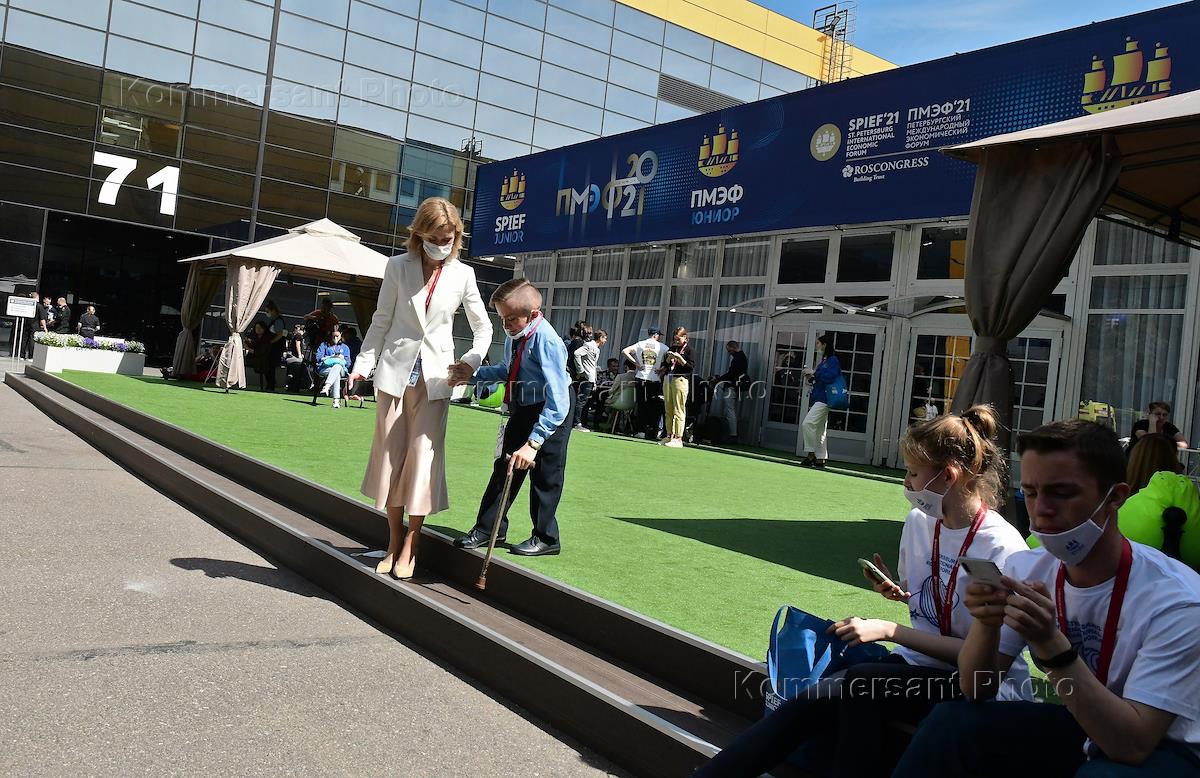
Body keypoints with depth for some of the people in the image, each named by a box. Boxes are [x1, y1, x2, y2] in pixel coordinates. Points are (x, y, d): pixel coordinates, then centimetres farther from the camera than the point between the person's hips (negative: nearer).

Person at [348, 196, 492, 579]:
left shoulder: (463, 274, 1)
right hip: (396, 371, 1)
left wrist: (470, 362, -6)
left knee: (423, 457, -1)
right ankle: (394, 540, 17)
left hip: (435, 376, 0)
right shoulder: (398, 266, 0)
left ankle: (410, 546, 8)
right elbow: (381, 322, 4)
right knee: (390, 455, 4)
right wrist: (363, 365, -4)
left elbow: (483, 328, 10)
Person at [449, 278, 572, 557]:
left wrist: (533, 442, -39)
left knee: (545, 475, 6)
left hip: (552, 412, -8)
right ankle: (488, 528, 29)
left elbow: (557, 402, -35)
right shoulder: (514, 335, -8)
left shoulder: (546, 341, -32)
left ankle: (545, 538, 24)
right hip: (523, 408, 8)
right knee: (504, 465, 15)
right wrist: (475, 374, -1)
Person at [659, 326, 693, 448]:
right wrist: (669, 358, -2)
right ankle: (670, 436, 13)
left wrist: (679, 358, -18)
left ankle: (678, 439, -8)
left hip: (680, 379, -7)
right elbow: (666, 365, 17)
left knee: (678, 411, -8)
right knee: (669, 410, 8)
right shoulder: (673, 347, 17)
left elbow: (690, 367, -9)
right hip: (668, 379, 7)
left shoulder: (688, 349, -1)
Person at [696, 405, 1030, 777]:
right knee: (809, 703, -20)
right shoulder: (918, 521, 3)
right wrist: (896, 590, -3)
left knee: (862, 681, -34)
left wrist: (888, 629, -20)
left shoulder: (1002, 549, -17)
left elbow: (993, 658, -19)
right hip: (919, 663, 6)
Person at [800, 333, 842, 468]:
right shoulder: (823, 361, 18)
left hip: (824, 400, -10)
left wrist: (814, 373, -18)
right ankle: (820, 459, 16)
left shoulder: (833, 360, -10)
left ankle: (811, 454, -11)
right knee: (819, 429, 11)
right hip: (818, 399, 10)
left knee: (807, 423, -18)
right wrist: (810, 378, 8)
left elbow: (830, 377, -24)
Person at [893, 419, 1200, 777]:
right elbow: (975, 691, -8)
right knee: (950, 723, -16)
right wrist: (986, 623, -28)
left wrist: (1051, 644, -39)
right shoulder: (1027, 569, -11)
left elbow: (1132, 744, -28)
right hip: (1080, 727, 5)